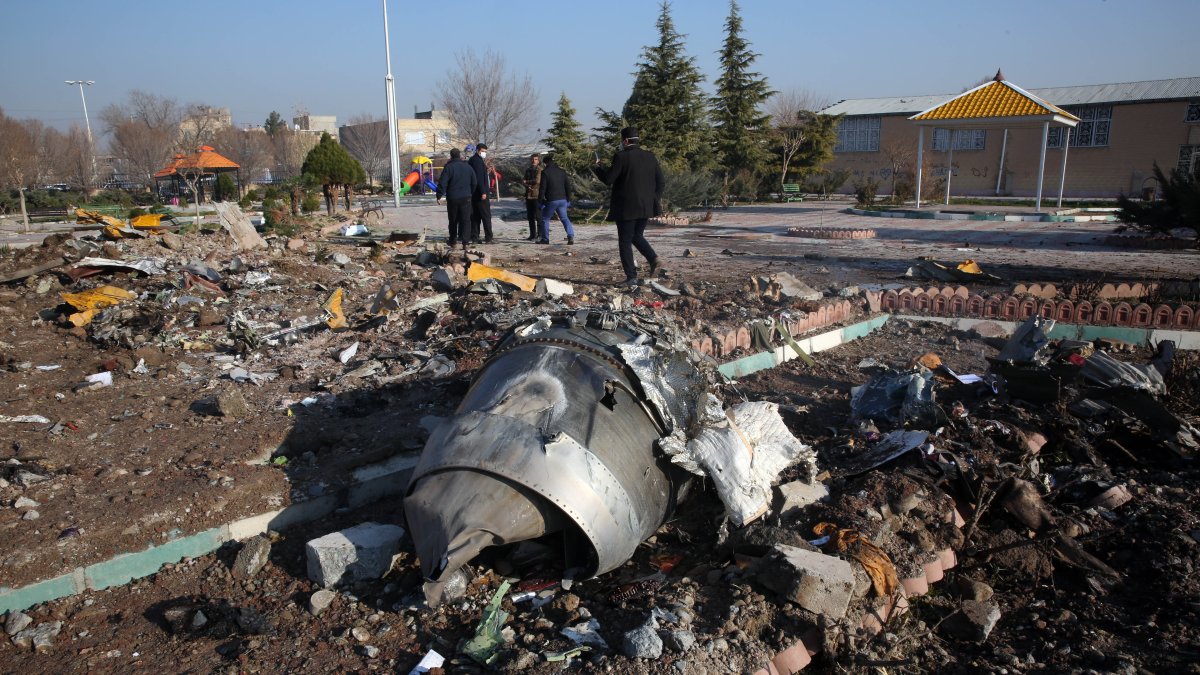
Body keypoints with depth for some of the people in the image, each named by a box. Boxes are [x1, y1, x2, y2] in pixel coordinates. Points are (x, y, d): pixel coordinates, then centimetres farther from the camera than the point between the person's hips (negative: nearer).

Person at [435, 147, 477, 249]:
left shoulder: (449, 167, -8)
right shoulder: (468, 167, 6)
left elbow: (442, 183, -12)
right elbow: (474, 183, 13)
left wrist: (439, 196, -7)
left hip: (452, 199, -2)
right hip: (466, 198, 2)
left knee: (453, 221, 11)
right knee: (465, 220, 0)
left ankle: (453, 242, 20)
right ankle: (465, 242, -11)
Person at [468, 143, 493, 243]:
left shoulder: (471, 160, 17)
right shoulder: (478, 161, -13)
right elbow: (479, 178, -20)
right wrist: (483, 192, -21)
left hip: (473, 193, 10)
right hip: (480, 192, -10)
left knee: (475, 216, 10)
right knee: (486, 215, -6)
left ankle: (474, 237, 10)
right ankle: (488, 237, -6)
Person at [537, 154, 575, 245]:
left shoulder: (545, 172, -8)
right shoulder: (562, 171, 9)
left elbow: (542, 188, -11)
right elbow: (568, 185, 12)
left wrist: (540, 200, -5)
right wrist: (568, 199, 17)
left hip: (551, 200, -5)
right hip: (562, 200, 5)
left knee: (545, 219, 13)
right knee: (565, 218, 11)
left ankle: (545, 239, 15)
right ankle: (571, 236, -8)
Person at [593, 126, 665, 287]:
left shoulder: (621, 157, -12)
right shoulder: (650, 156, 6)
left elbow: (608, 179, -13)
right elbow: (660, 180, 6)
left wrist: (598, 167, 5)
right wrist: (655, 199, 15)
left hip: (626, 207, -6)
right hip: (646, 206, 6)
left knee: (625, 242, 4)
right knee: (637, 236, 22)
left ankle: (631, 278, 3)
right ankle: (654, 260, 1)